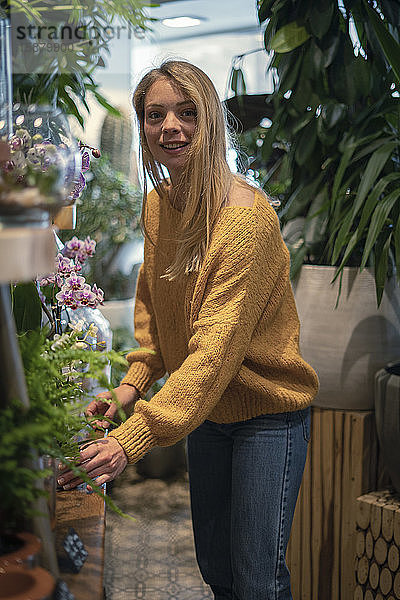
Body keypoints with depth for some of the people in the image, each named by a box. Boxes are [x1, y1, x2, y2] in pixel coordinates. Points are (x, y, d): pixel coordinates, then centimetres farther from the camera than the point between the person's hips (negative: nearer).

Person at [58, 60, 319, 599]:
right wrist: (134, 381, -2)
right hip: (205, 411, 7)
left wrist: (134, 438, -39)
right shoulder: (157, 204, -1)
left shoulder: (246, 216, -26)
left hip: (267, 412, -7)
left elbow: (217, 347, -33)